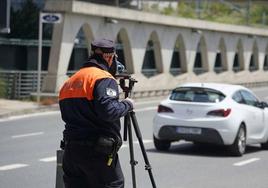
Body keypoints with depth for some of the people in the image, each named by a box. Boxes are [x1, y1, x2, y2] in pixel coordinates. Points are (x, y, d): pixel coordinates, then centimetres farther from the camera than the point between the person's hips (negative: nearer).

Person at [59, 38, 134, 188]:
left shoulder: (70, 82, 17)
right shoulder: (104, 79, -10)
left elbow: (66, 115, 18)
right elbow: (108, 110, -22)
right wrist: (127, 105, -7)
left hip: (71, 150, 8)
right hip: (98, 152, -8)